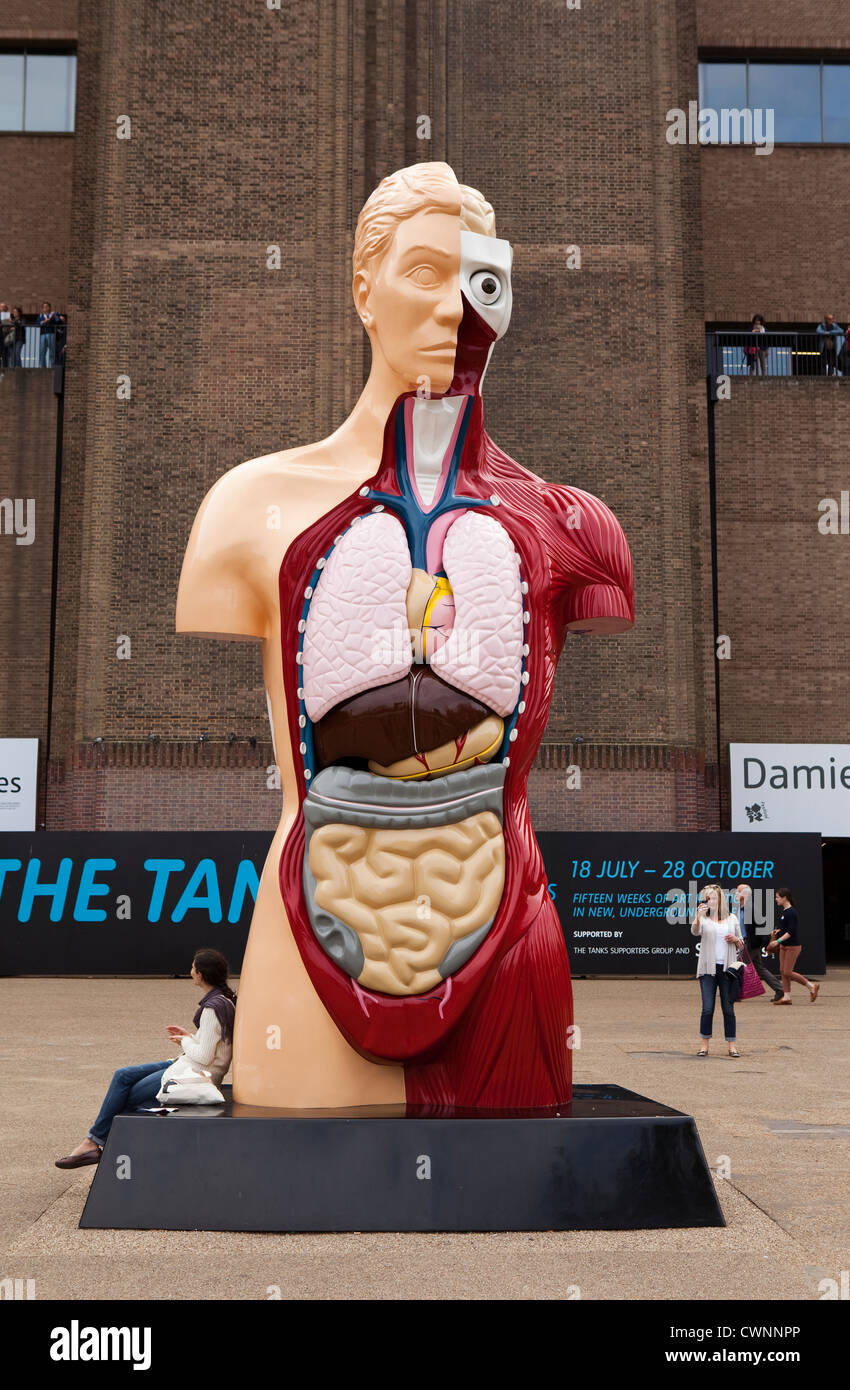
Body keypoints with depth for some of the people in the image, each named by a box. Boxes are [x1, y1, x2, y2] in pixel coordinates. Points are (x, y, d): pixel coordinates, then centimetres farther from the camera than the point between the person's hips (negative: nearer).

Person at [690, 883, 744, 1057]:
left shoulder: (732, 918, 10)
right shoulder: (703, 919, 2)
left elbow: (741, 943, 17)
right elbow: (695, 932, -20)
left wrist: (735, 939, -6)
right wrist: (698, 916, -38)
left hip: (728, 968, 2)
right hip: (708, 969, -1)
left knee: (728, 1009, 4)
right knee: (707, 1009, -4)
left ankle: (732, 1045, 12)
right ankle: (704, 1045, 7)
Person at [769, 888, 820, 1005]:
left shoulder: (791, 912, -19)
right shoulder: (783, 911, 10)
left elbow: (791, 931, -22)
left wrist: (778, 941, -25)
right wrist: (778, 931, 10)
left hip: (793, 946, -9)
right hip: (784, 946, 9)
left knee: (788, 972, -7)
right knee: (782, 971, 7)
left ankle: (812, 987, 6)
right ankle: (787, 997, 11)